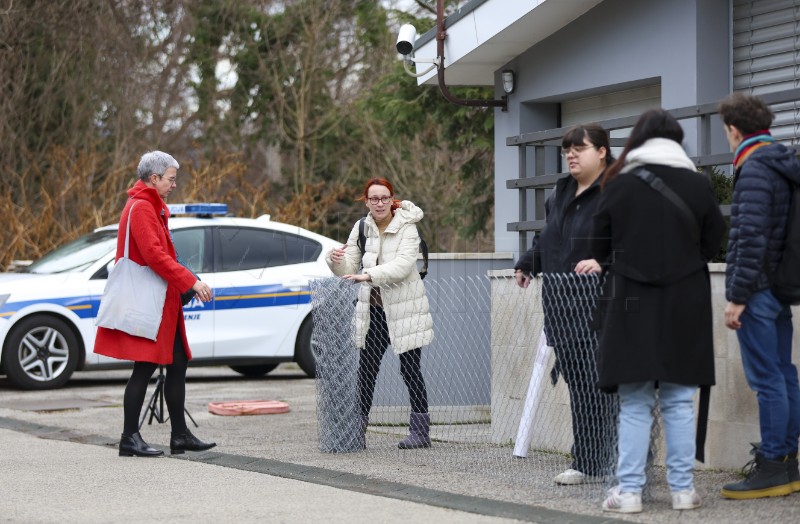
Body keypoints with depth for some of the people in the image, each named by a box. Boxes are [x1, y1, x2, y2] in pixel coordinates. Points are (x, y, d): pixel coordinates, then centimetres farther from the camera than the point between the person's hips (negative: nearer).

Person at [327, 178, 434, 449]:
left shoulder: (407, 227, -9)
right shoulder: (361, 228, 5)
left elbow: (403, 264, -23)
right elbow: (349, 269, 4)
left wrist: (369, 274, -34)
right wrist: (337, 261, -20)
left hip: (404, 306, -4)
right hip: (373, 308, 4)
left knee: (410, 370, -1)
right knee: (366, 369, 4)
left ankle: (420, 431, 5)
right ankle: (356, 430, 9)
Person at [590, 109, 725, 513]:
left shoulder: (617, 187, -5)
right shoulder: (698, 185, -2)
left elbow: (600, 250, 3)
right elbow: (713, 245, 4)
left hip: (632, 307, -1)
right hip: (684, 308, 1)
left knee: (634, 404, 4)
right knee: (679, 402, 7)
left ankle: (629, 491, 1)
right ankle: (683, 489, 9)